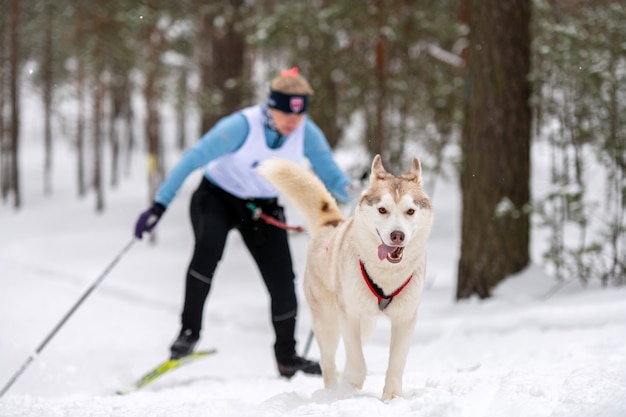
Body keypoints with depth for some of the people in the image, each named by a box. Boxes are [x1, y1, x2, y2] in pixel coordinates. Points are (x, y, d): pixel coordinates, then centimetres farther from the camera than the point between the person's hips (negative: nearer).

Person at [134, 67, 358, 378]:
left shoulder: (308, 134, -16)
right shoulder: (243, 126, -29)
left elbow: (331, 175, -13)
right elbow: (193, 159, -26)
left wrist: (347, 190, -38)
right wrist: (159, 205, -29)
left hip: (263, 208, 4)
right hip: (217, 197, -4)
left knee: (282, 282, -5)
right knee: (209, 245, -35)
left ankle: (287, 358, 17)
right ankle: (189, 329, -23)